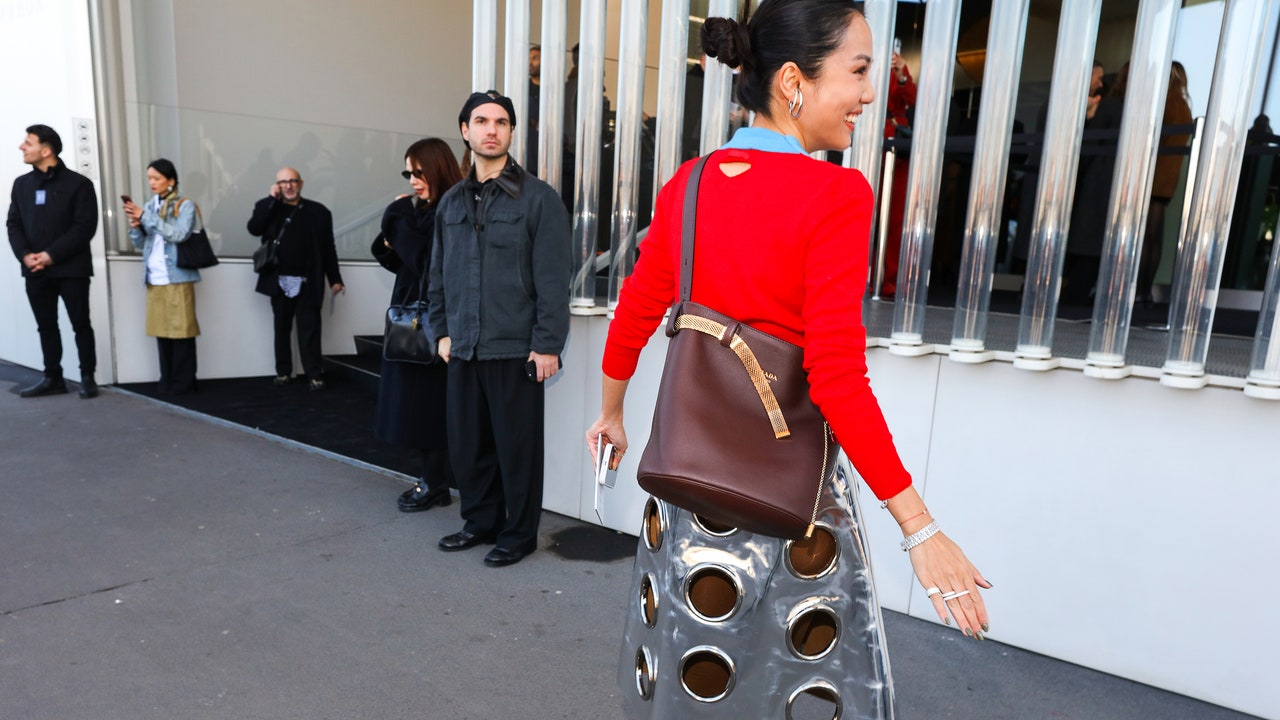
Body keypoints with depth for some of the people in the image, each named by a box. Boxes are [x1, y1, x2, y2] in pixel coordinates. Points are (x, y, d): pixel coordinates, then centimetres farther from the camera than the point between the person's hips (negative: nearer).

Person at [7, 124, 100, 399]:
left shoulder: (78, 183, -4)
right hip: (35, 270, 5)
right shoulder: (21, 184, 13)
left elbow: (85, 227, -12)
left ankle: (87, 377, 11)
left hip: (70, 268, -5)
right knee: (46, 326, 10)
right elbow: (13, 224, 10)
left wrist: (52, 255, -17)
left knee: (81, 324, 1)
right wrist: (25, 255, -8)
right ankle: (53, 378, 18)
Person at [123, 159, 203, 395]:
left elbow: (179, 234, -17)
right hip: (154, 278, 5)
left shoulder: (185, 205, -2)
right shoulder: (149, 206, 13)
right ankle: (167, 379, 14)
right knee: (161, 329, 7)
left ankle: (183, 380, 3)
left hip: (178, 277, -5)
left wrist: (146, 216, -18)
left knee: (181, 329, -3)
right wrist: (135, 225, -5)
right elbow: (140, 244, 15)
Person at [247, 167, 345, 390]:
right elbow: (254, 229, -10)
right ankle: (283, 372, 17)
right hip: (280, 281, 2)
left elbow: (328, 248, 5)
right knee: (281, 328, 9)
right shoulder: (267, 208, 9)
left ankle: (314, 375, -1)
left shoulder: (318, 211, 5)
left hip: (307, 282, -2)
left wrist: (335, 279, 1)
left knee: (309, 329, -3)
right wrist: (272, 199, -11)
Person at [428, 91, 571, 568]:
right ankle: (480, 522, 32)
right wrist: (442, 330, 11)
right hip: (463, 349, 6)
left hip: (516, 350, -5)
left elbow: (554, 277, -10)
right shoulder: (452, 202, 13)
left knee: (517, 447, 4)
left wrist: (547, 344, -14)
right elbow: (438, 274, 18)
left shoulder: (537, 198, -5)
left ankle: (519, 534, 21)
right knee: (467, 443, 13)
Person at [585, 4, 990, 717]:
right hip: (786, 484, -5)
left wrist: (611, 414, 24)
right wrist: (922, 529, -15)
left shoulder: (687, 185, 0)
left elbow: (633, 318, 7)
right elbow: (838, 379, -22)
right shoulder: (837, 194, -18)